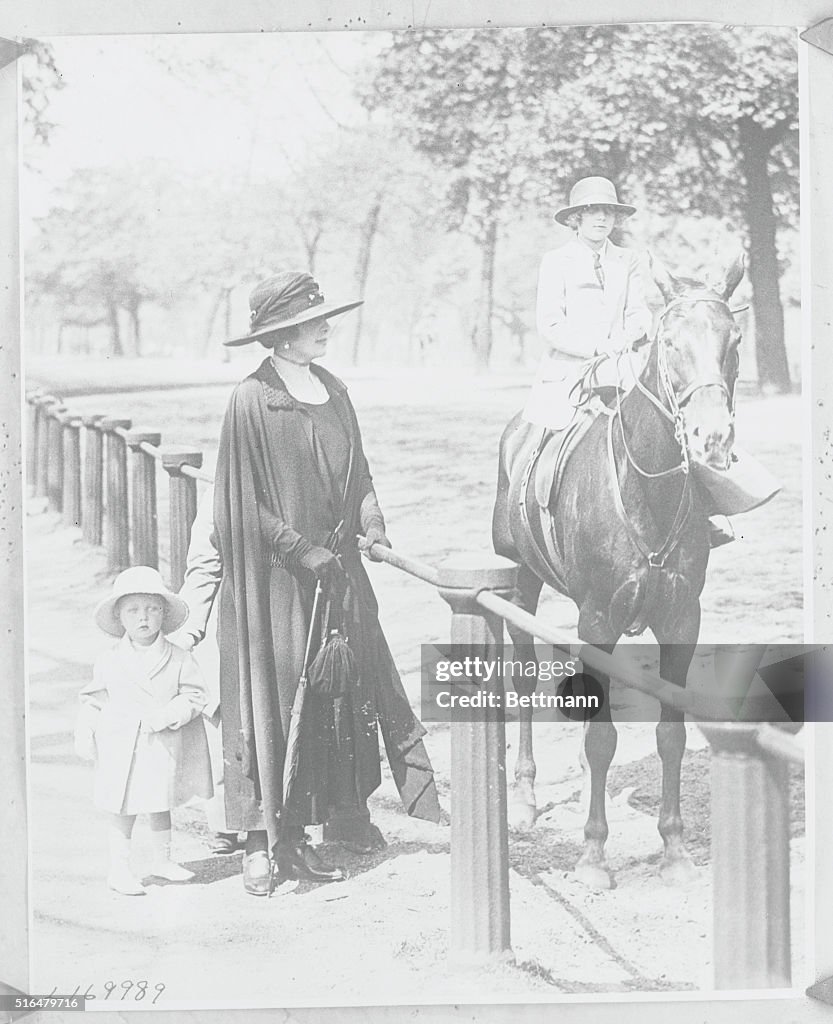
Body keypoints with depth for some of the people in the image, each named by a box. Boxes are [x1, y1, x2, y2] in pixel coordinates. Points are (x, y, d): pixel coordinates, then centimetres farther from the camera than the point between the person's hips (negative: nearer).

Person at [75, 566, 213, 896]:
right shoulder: (109, 661, -1)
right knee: (124, 808, 1)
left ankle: (162, 859, 32)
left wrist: (168, 715, -20)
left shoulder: (178, 659, -3)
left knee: (161, 803, 15)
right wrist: (85, 737, 1)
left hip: (163, 748, 1)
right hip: (121, 749, -1)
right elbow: (93, 700, 6)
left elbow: (194, 696, -5)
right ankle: (119, 868, 12)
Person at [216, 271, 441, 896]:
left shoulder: (333, 392, 10)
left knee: (344, 691, 10)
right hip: (278, 579, -6)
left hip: (338, 566, 6)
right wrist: (306, 551, -17)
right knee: (275, 698, -1)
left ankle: (346, 811, 25)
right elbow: (247, 504, -12)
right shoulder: (253, 401, -11)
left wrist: (371, 522, -2)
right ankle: (265, 842, 6)